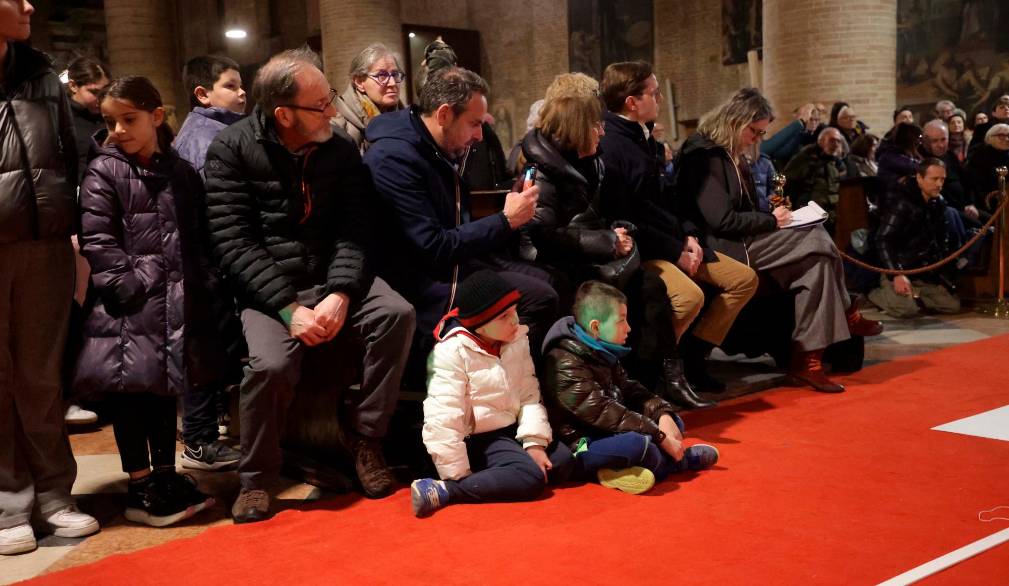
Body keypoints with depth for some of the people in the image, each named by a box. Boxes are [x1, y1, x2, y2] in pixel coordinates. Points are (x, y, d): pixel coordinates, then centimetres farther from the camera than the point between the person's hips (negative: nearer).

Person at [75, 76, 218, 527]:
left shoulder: (181, 172, 11)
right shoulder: (103, 172, -4)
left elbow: (196, 238, 16)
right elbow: (97, 242, -11)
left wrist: (204, 285, 7)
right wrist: (131, 287, -17)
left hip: (177, 303, 5)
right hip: (131, 306, -5)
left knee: (166, 386, 14)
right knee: (130, 388, 1)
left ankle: (166, 475, 26)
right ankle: (140, 489, 11)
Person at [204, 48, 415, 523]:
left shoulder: (340, 149, 3)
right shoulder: (232, 149, -7)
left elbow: (354, 230, -3)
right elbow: (233, 242, -13)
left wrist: (341, 294, -21)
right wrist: (289, 307, -22)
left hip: (332, 278, 4)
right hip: (267, 288, -3)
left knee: (397, 313, -24)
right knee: (272, 363, -31)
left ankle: (365, 436, -5)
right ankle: (256, 478, -5)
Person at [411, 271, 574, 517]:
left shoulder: (517, 341, 1)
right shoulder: (454, 351, -19)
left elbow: (529, 395, 2)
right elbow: (445, 415, -22)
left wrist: (535, 441, -11)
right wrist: (458, 474, -22)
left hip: (510, 429, 7)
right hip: (479, 438, -7)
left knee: (562, 461, -5)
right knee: (530, 478, -25)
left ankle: (491, 475, -7)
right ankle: (443, 491, -29)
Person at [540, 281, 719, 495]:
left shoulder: (602, 354, 10)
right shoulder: (567, 365, -21)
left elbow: (630, 390, 12)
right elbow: (604, 413, -25)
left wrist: (663, 414, -8)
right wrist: (660, 438, -23)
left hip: (608, 435, 10)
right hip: (584, 447, -10)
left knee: (674, 422, 11)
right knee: (637, 443, -33)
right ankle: (682, 461, -4)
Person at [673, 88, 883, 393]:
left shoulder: (731, 156, 17)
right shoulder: (704, 155, -14)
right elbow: (722, 220, -20)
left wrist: (772, 217, 3)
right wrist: (771, 220, -9)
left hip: (741, 241, 10)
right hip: (723, 249, -10)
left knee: (817, 260, -11)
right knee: (819, 243, -17)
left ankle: (807, 356, -11)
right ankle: (846, 316, 1)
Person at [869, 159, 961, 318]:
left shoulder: (938, 205, 8)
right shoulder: (902, 203, -16)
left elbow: (941, 241, 20)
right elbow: (883, 241, -22)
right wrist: (897, 275, -29)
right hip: (898, 269, -7)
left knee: (953, 305, -1)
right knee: (908, 309, -28)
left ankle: (913, 294, 14)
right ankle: (878, 294, 0)